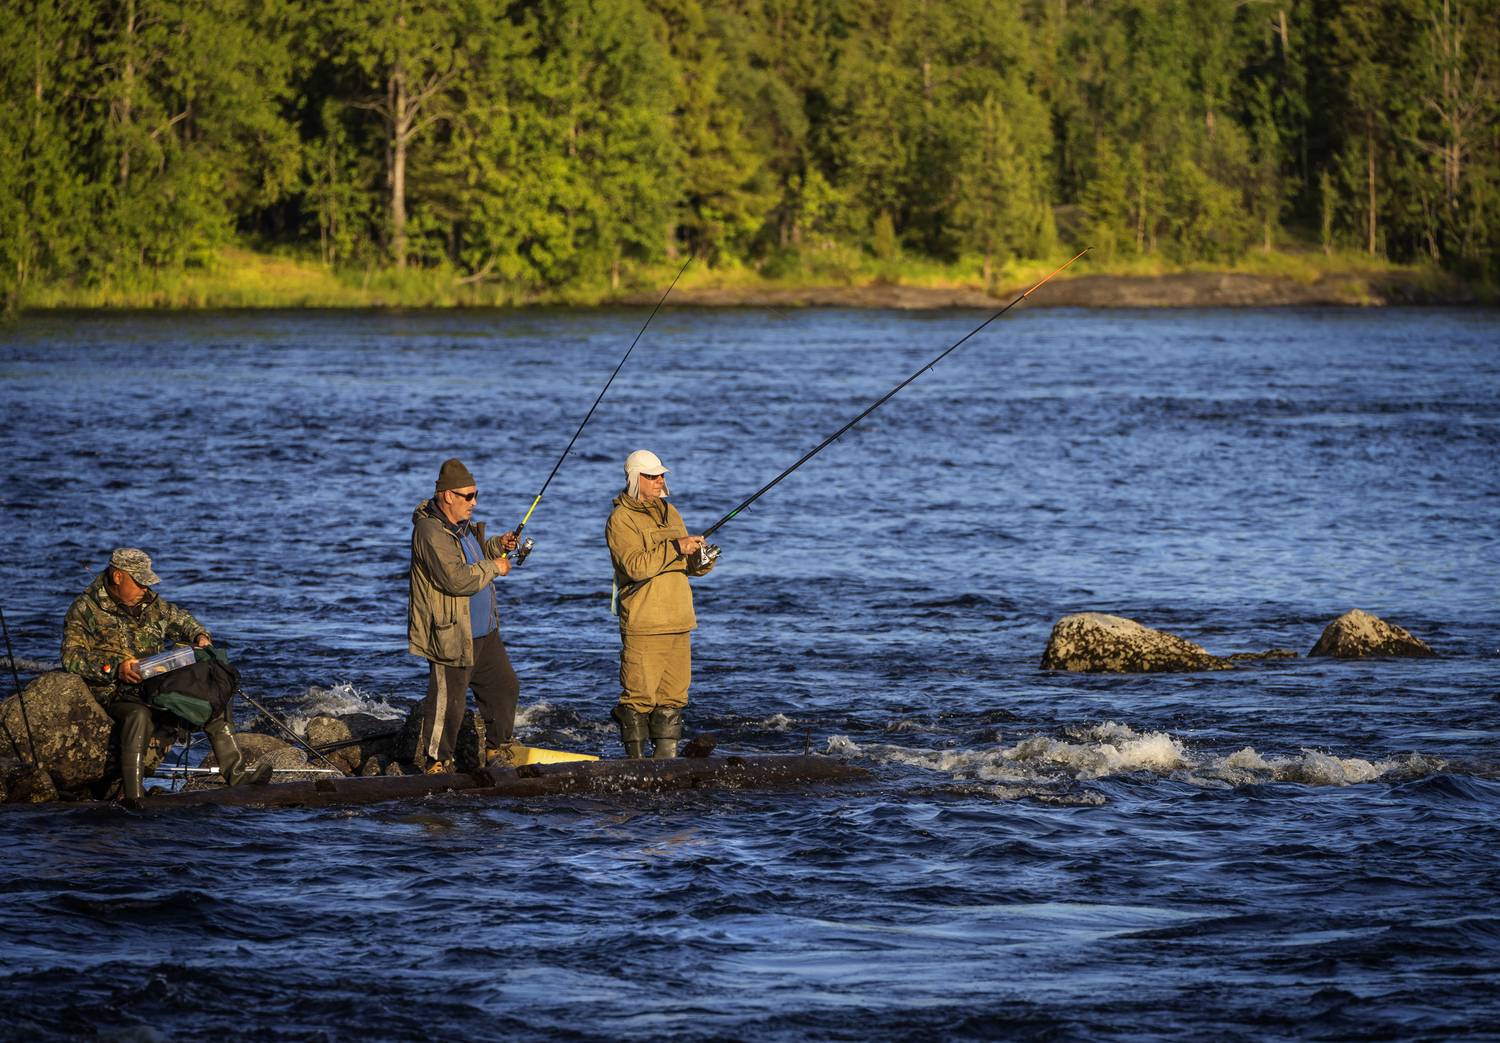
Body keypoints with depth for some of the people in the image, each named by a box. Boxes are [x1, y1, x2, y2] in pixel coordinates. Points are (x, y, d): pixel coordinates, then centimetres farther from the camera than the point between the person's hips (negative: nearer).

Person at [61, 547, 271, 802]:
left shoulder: (151, 604, 15)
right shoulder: (85, 609, -5)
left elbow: (180, 620, 32)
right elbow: (72, 657, -15)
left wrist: (200, 636, 9)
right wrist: (116, 668, -27)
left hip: (157, 687, 7)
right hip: (115, 693, -7)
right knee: (139, 716, -40)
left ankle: (236, 773, 4)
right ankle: (133, 798, -46)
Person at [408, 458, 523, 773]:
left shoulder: (463, 525, 11)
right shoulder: (431, 532, -21)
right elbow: (456, 579, -30)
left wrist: (498, 545, 12)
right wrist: (493, 567, -16)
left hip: (484, 633, 10)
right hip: (451, 637, -10)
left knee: (504, 688, 17)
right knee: (447, 702, -5)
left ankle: (499, 751, 31)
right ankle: (435, 763, 5)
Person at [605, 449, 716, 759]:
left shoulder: (669, 512, 17)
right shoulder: (621, 520, -7)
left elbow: (685, 561, 20)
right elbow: (635, 566, -19)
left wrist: (700, 560, -3)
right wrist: (675, 548, -23)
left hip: (678, 622, 7)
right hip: (643, 624, -7)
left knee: (673, 695, 8)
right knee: (640, 696, -7)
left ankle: (666, 755, 14)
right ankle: (636, 759, -1)